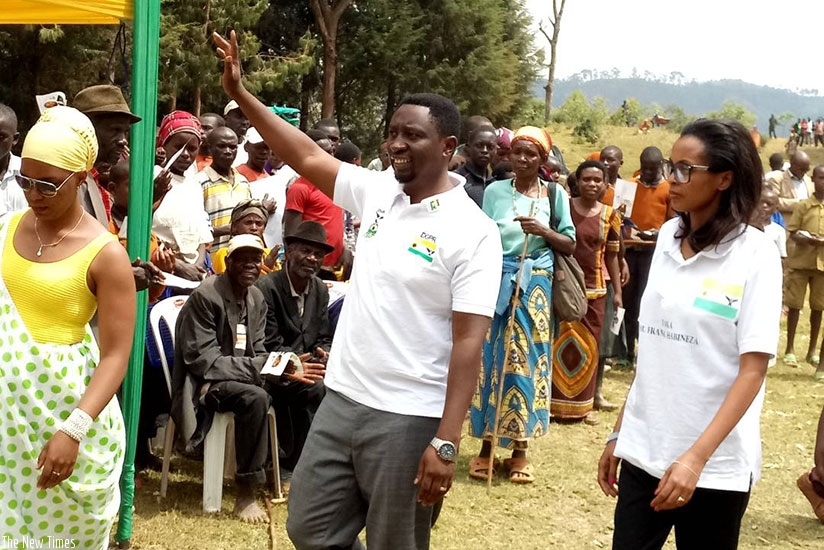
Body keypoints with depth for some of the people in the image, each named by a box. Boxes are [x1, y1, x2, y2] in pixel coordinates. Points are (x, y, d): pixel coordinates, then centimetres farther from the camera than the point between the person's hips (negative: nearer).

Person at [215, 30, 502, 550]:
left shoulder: (472, 232, -14)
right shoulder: (378, 191, 5)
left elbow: (468, 342, -17)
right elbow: (308, 157, 11)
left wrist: (447, 442, -22)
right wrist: (241, 93, 4)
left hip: (408, 418, -6)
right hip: (341, 400, 6)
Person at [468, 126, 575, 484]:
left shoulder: (555, 194, 4)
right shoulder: (495, 191, 3)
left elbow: (570, 246, 4)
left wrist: (543, 231, -14)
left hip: (536, 286, 0)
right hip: (498, 282, 0)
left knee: (526, 360, 3)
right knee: (492, 358, 0)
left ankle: (519, 450, 12)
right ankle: (486, 447, 10)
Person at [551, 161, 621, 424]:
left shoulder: (609, 215, 5)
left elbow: (611, 255, 10)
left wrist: (617, 291, 9)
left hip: (594, 289, 3)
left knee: (589, 346, 8)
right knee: (560, 343, -2)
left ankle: (583, 403, 18)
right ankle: (556, 401, 7)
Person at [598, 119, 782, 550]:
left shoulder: (755, 255, -10)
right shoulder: (668, 237, 5)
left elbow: (752, 370, -14)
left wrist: (696, 457, -22)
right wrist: (619, 433, 11)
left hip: (715, 465, -4)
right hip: (645, 450, 4)